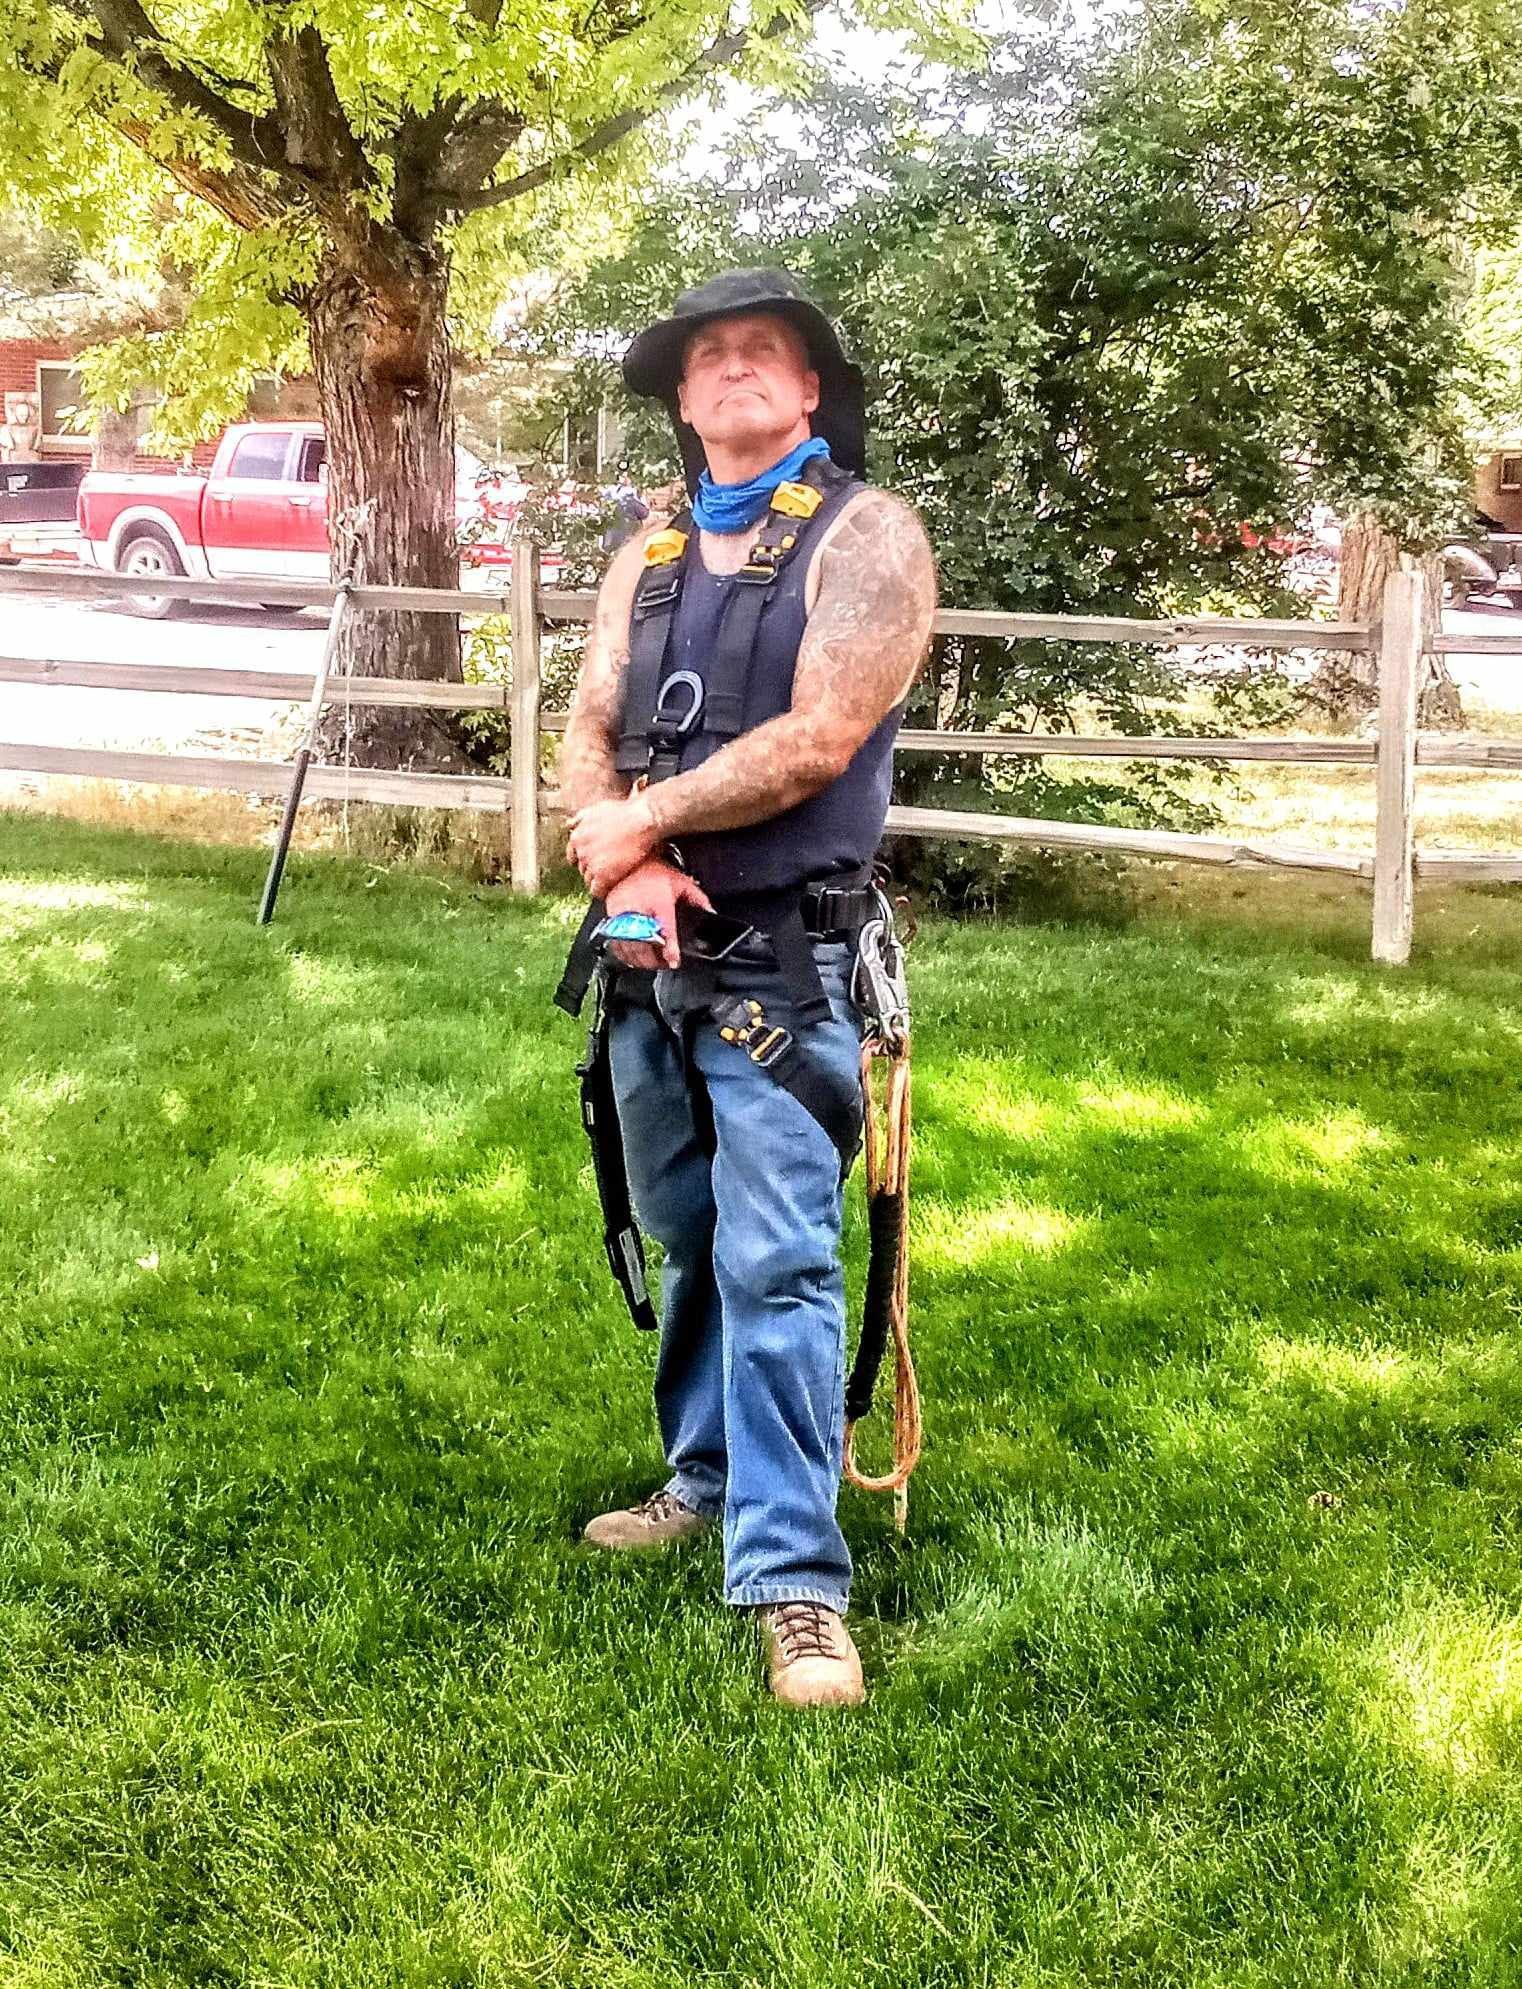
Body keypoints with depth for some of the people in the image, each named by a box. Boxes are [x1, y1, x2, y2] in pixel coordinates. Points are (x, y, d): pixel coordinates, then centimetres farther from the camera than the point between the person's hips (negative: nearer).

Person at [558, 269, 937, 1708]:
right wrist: (628, 863, -14)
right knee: (687, 1242, 16)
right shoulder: (650, 560, 13)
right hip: (652, 949, 6)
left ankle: (796, 1581, -8)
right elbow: (587, 740, 6)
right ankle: (711, 1481, 32)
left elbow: (817, 741, -16)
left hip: (783, 961, -6)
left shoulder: (863, 536, -5)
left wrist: (643, 821, -8)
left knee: (776, 1261, -12)